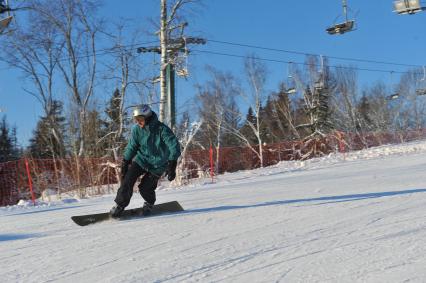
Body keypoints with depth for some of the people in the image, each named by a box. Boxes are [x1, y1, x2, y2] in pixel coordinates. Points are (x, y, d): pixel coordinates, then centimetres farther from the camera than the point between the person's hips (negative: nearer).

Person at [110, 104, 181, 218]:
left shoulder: (162, 129, -23)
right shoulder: (137, 129, -10)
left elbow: (174, 146, -27)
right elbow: (132, 146, 3)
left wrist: (172, 166, -32)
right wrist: (125, 162, -1)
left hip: (157, 165, -3)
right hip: (141, 159, 3)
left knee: (145, 188, -9)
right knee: (127, 181, -12)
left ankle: (149, 203, 24)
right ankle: (119, 205, 5)